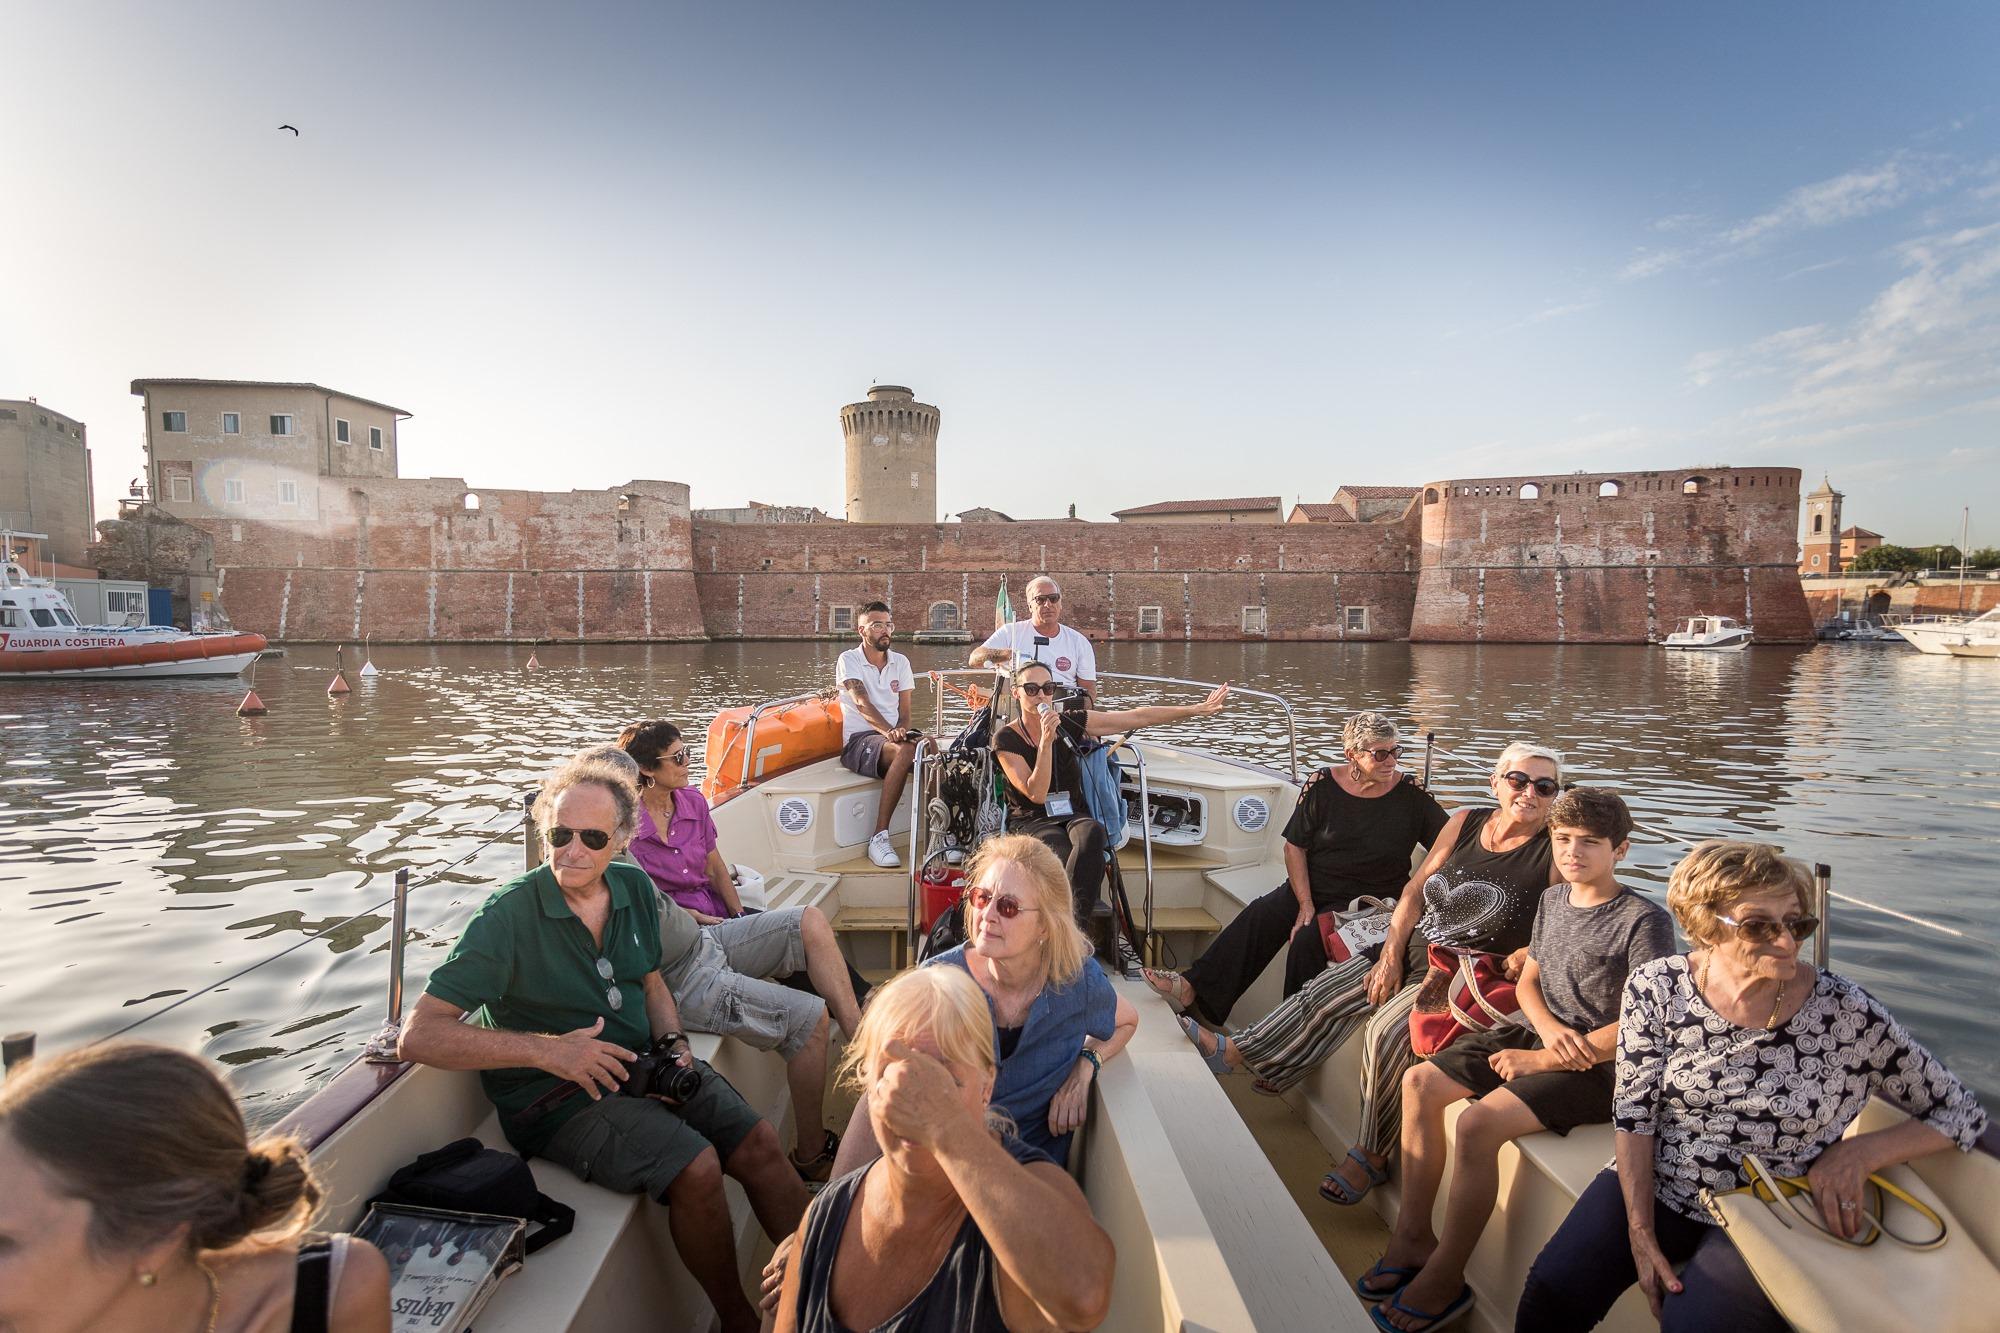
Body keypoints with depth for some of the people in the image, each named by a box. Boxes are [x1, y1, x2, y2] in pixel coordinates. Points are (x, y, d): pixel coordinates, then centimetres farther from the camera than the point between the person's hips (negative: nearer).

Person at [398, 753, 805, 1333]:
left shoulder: (634, 888, 4)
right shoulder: (510, 915, -15)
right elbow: (418, 1035, -19)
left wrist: (672, 1044, -2)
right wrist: (545, 1049, -27)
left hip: (644, 1064, 6)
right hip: (557, 1100, -6)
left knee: (760, 1143, -10)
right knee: (695, 1167, -25)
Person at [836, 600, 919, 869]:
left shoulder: (901, 662, 15)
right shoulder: (849, 660, 0)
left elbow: (905, 711, 9)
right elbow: (862, 703, -16)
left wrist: (902, 729, -16)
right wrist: (888, 731, -34)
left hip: (894, 733, 5)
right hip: (859, 739, -4)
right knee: (905, 751, -36)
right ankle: (879, 837, -32)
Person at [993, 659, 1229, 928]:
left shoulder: (1069, 722, 2)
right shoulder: (1006, 739, -6)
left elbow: (1139, 717, 1)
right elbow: (1036, 794, -15)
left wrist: (1198, 709, -2)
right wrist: (1046, 740, -24)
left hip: (1073, 815, 3)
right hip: (1031, 821, -3)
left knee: (1092, 833, -35)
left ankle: (1071, 927, -32)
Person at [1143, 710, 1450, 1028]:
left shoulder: (1411, 793, -5)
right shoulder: (1322, 785, -3)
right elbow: (1295, 847, -1)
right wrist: (1306, 904, -11)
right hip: (1311, 887, 3)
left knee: (1307, 940, -28)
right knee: (1257, 917, -22)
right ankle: (1195, 987, -21)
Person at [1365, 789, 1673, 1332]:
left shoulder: (1645, 921, -14)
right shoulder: (1552, 900, 9)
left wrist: (1543, 1060, -17)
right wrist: (1550, 1027, -9)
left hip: (1601, 1064, -8)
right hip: (1541, 1035, 8)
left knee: (1479, 1124, -27)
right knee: (1420, 1082, -5)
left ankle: (1444, 1278, -9)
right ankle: (1413, 1235, 7)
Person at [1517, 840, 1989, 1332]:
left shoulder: (1848, 1014, -13)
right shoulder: (1656, 988, -10)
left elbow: (1963, 1113, 2)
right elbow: (1634, 1113, -5)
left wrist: (1859, 1153, -14)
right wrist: (1641, 1233, -11)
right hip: (1652, 1187, 2)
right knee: (1552, 1292, -14)